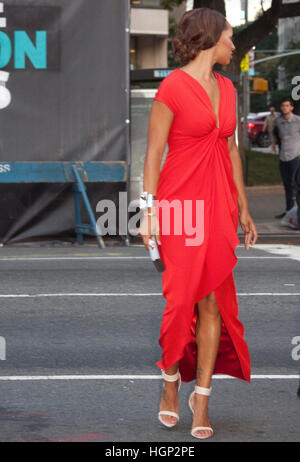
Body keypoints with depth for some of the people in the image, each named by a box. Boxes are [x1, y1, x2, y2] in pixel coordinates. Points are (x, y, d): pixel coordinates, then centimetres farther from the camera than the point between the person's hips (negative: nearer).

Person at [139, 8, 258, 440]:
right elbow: (153, 153, -8)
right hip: (180, 200, -6)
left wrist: (242, 208, 17)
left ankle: (202, 397, 8)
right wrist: (149, 211, -12)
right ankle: (171, 383, 19)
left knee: (213, 302, 2)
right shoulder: (172, 88, -9)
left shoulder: (226, 88, 12)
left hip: (219, 203, 6)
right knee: (180, 298, -1)